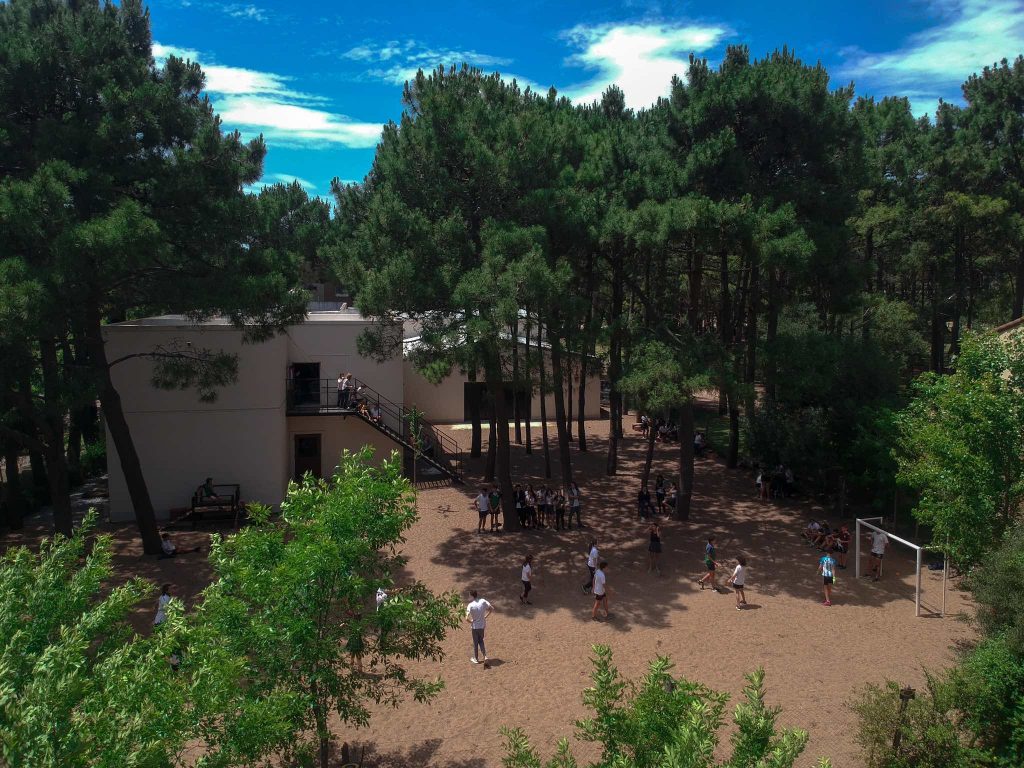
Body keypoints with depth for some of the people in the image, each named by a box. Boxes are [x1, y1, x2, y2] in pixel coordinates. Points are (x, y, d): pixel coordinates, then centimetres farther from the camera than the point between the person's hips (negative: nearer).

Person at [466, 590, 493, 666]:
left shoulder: (470, 605, -22)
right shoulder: (483, 601, -10)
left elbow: (467, 618, -26)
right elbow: (492, 609, -4)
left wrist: (471, 621, -6)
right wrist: (485, 616, 2)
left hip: (475, 626, -4)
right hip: (482, 625, 4)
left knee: (475, 642, 15)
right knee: (481, 641, 21)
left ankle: (476, 659, 29)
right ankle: (485, 656, 7)